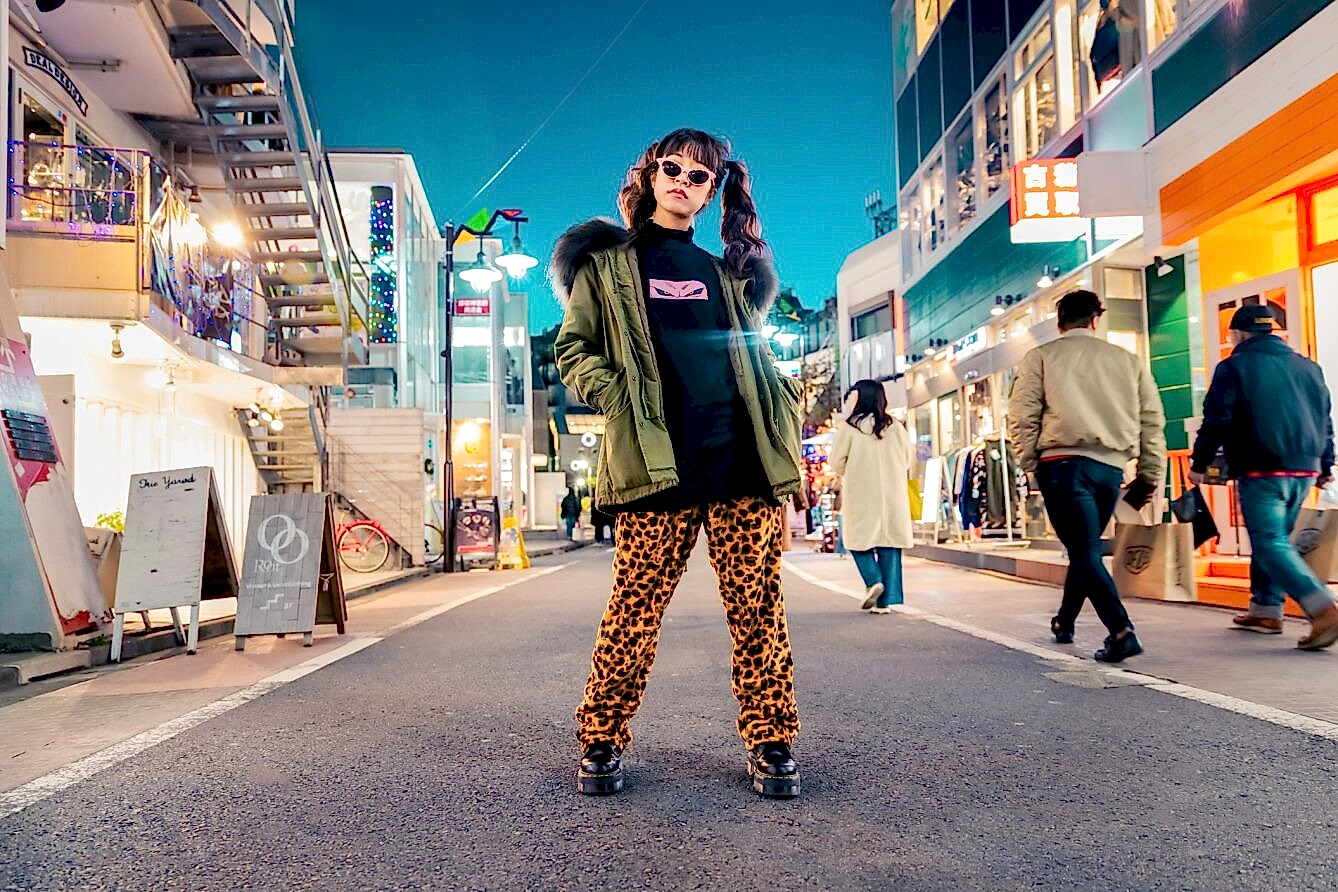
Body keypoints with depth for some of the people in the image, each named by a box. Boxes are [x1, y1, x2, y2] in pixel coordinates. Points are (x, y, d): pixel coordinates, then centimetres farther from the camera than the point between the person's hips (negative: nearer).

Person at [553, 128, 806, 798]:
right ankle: (601, 742, 13)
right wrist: (613, 394, -6)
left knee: (758, 607, 2)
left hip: (743, 458, 3)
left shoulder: (726, 271, 23)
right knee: (635, 609, -2)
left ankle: (771, 743, 13)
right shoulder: (609, 261, 13)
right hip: (656, 462, -3)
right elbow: (572, 347, 7)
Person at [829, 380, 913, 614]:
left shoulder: (848, 427, -8)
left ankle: (873, 580, -9)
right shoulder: (896, 428, 3)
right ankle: (886, 599, 5)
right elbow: (907, 462, 12)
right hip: (893, 497, 3)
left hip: (861, 495, -3)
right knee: (889, 544, 6)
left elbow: (836, 464, -2)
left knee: (859, 540, 12)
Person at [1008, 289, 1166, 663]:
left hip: (1063, 463, -4)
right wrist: (1150, 475, 16)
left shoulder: (1040, 357, 5)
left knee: (1085, 552, -3)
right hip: (1111, 466, 4)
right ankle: (1064, 623, 34)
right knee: (1085, 548, 19)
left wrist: (1030, 464, 6)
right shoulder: (1128, 361, 13)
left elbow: (1022, 417, -2)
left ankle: (1121, 631, -18)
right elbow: (1153, 421, 12)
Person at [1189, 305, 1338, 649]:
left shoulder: (1234, 367, -4)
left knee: (1271, 543, -9)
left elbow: (1216, 421, -9)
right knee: (1273, 539, 18)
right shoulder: (1307, 367, 16)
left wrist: (1199, 463, 0)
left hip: (1261, 471, -7)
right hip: (1304, 470, 7)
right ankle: (1266, 610, 22)